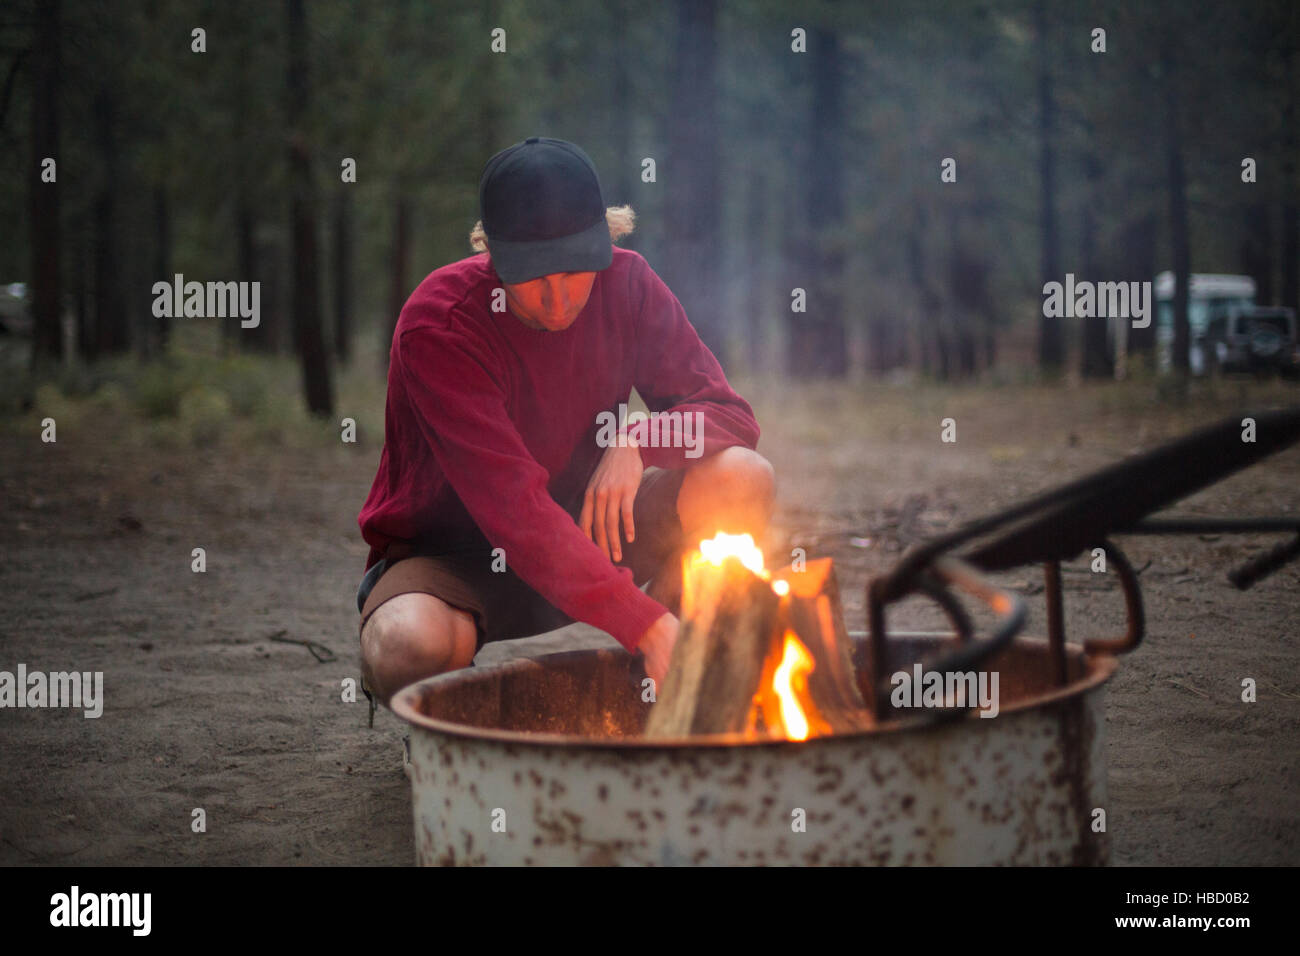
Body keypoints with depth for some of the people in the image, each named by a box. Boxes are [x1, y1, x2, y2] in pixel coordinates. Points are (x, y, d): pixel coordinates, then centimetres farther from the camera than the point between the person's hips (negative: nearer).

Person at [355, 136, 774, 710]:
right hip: (449, 556, -4)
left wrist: (636, 440, -29)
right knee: (412, 650, -40)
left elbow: (729, 414, -6)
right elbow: (510, 505, -35)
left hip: (577, 534, 4)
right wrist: (644, 621, -44)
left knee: (742, 479, -20)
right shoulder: (436, 325, -26)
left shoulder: (625, 285, -10)